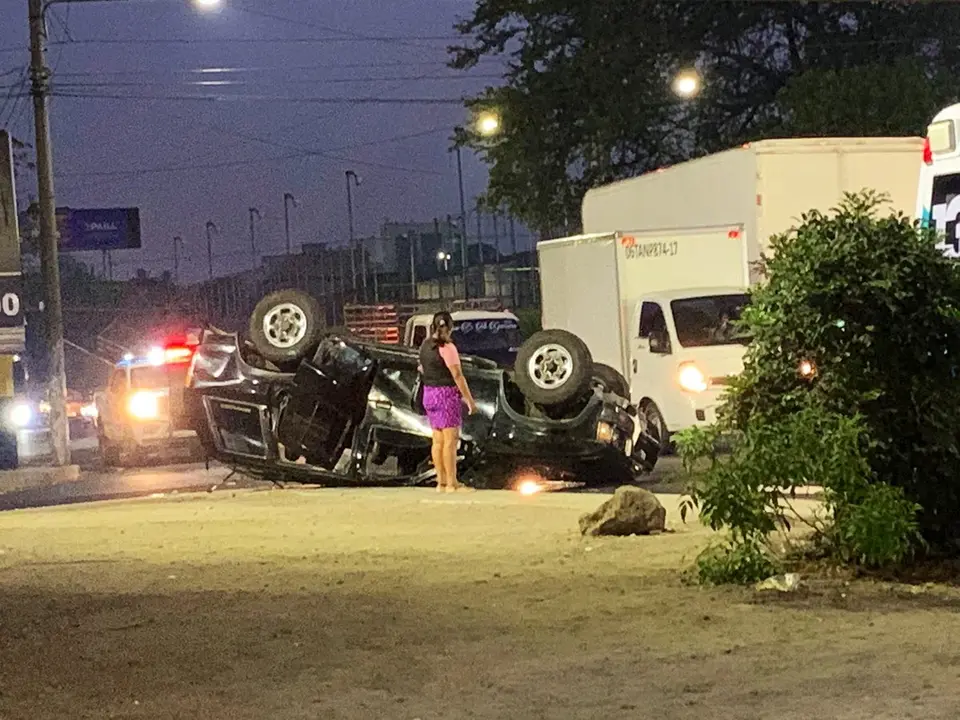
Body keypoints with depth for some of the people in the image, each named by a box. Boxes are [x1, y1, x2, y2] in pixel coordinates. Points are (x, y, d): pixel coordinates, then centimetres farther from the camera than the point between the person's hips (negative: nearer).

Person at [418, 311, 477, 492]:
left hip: (429, 394, 8)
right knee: (450, 440, -6)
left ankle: (441, 482, 13)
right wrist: (469, 399, -14)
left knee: (438, 440, 11)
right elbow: (457, 375, -18)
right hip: (447, 394, -8)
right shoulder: (447, 347, -17)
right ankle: (452, 483, -6)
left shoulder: (425, 345, 7)